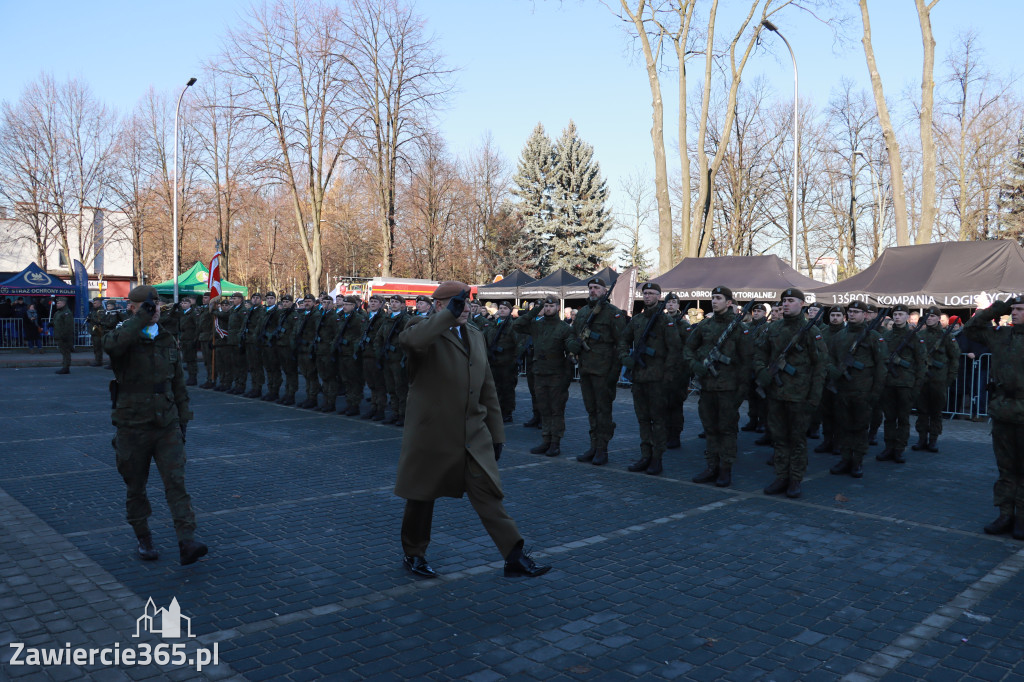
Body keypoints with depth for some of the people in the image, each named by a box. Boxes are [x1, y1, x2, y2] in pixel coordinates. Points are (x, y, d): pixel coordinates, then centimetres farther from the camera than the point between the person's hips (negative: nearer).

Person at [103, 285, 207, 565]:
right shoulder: (123, 337, -5)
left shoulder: (167, 340, 8)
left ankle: (187, 543, -13)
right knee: (136, 487, 11)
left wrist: (182, 420, 13)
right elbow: (112, 344, -34)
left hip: (167, 426, 2)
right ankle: (144, 539, 29)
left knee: (176, 481, -8)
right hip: (133, 427, -2)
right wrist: (141, 318, -28)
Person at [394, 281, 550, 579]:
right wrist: (450, 314, -36)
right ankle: (412, 554, 31)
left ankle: (514, 558, 3)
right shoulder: (424, 329, -7)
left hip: (474, 436, 5)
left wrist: (496, 433, 15)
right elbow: (408, 339, -36)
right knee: (423, 496, 10)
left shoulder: (475, 336, 13)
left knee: (488, 492, 0)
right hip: (432, 434, -4)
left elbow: (487, 389, 16)